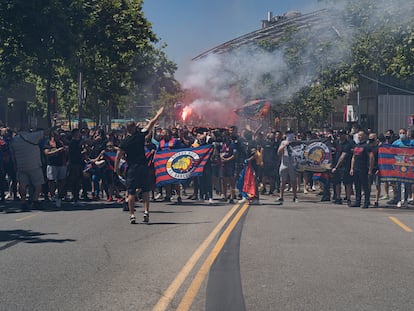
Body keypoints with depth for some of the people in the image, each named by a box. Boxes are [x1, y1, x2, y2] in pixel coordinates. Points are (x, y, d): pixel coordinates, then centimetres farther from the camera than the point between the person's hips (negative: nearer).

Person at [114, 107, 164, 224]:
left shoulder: (124, 142, -6)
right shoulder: (140, 135, -2)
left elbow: (118, 156, -7)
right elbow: (151, 123, 11)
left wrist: (116, 168, 5)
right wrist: (158, 114, 23)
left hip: (132, 169, -1)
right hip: (143, 166, 1)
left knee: (131, 192, 2)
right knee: (145, 190, 10)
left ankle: (132, 215, -1)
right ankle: (146, 211, 0)